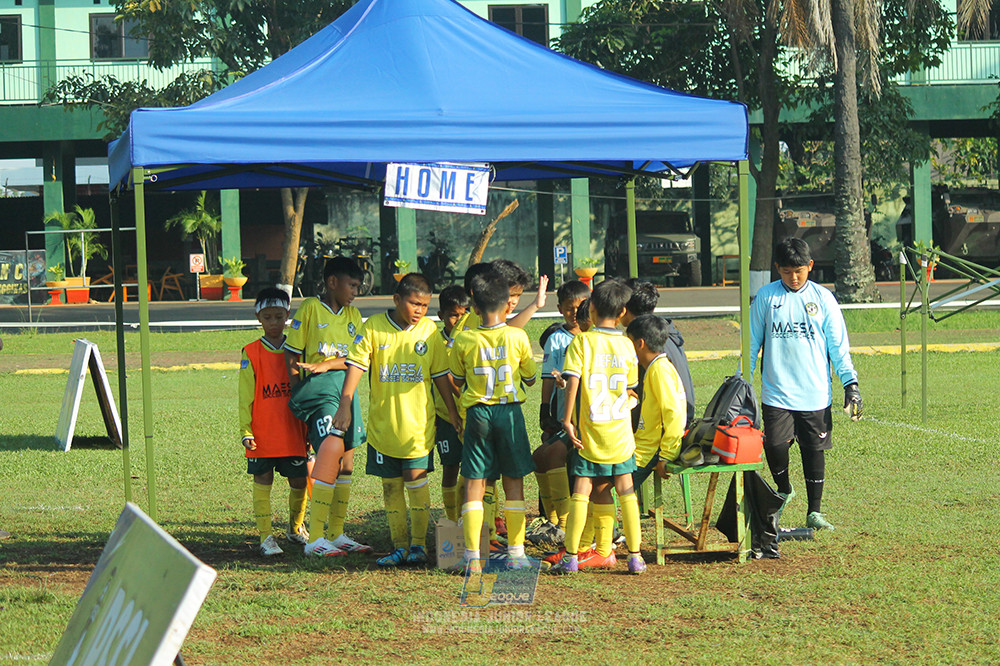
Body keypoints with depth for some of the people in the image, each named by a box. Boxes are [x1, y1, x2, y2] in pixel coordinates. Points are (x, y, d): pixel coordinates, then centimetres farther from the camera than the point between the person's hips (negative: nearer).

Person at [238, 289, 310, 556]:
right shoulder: (251, 353, -1)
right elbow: (246, 396, 0)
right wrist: (246, 431, -5)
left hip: (293, 431, 3)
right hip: (263, 433, -3)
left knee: (299, 481, 6)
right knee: (263, 481, 0)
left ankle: (295, 528, 28)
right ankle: (266, 536, 5)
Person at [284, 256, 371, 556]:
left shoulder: (352, 314, 14)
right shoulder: (310, 308, -3)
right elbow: (292, 355, -3)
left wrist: (327, 365, -12)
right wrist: (298, 394, -7)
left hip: (346, 386, 7)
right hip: (317, 388, -7)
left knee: (345, 463, 8)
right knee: (332, 449, -21)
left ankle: (336, 534, 19)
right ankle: (315, 539, -20)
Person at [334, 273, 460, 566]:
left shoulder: (429, 331, 1)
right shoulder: (373, 328, -4)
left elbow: (440, 375, 8)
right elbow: (356, 366, -7)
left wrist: (452, 412, 10)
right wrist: (345, 405, -18)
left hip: (418, 422, -1)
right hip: (382, 423, 1)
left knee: (416, 479, -5)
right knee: (390, 485, 5)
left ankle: (418, 543, 5)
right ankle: (400, 546, 12)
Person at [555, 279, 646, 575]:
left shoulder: (581, 342, -8)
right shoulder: (627, 345, 2)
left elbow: (572, 381, -15)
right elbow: (630, 388, 10)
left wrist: (567, 419, -11)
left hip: (589, 430, -2)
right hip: (620, 432, 2)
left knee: (581, 489, 1)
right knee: (626, 490, 9)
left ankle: (571, 556, -2)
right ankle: (635, 556, 8)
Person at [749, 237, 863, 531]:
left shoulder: (823, 298, 4)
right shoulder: (766, 297, 4)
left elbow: (838, 345, 7)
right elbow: (752, 343, 11)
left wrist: (851, 383, 0)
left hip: (815, 394, 0)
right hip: (777, 394, 0)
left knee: (814, 451, 3)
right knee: (774, 444, -12)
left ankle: (814, 512, 14)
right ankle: (783, 490, 16)